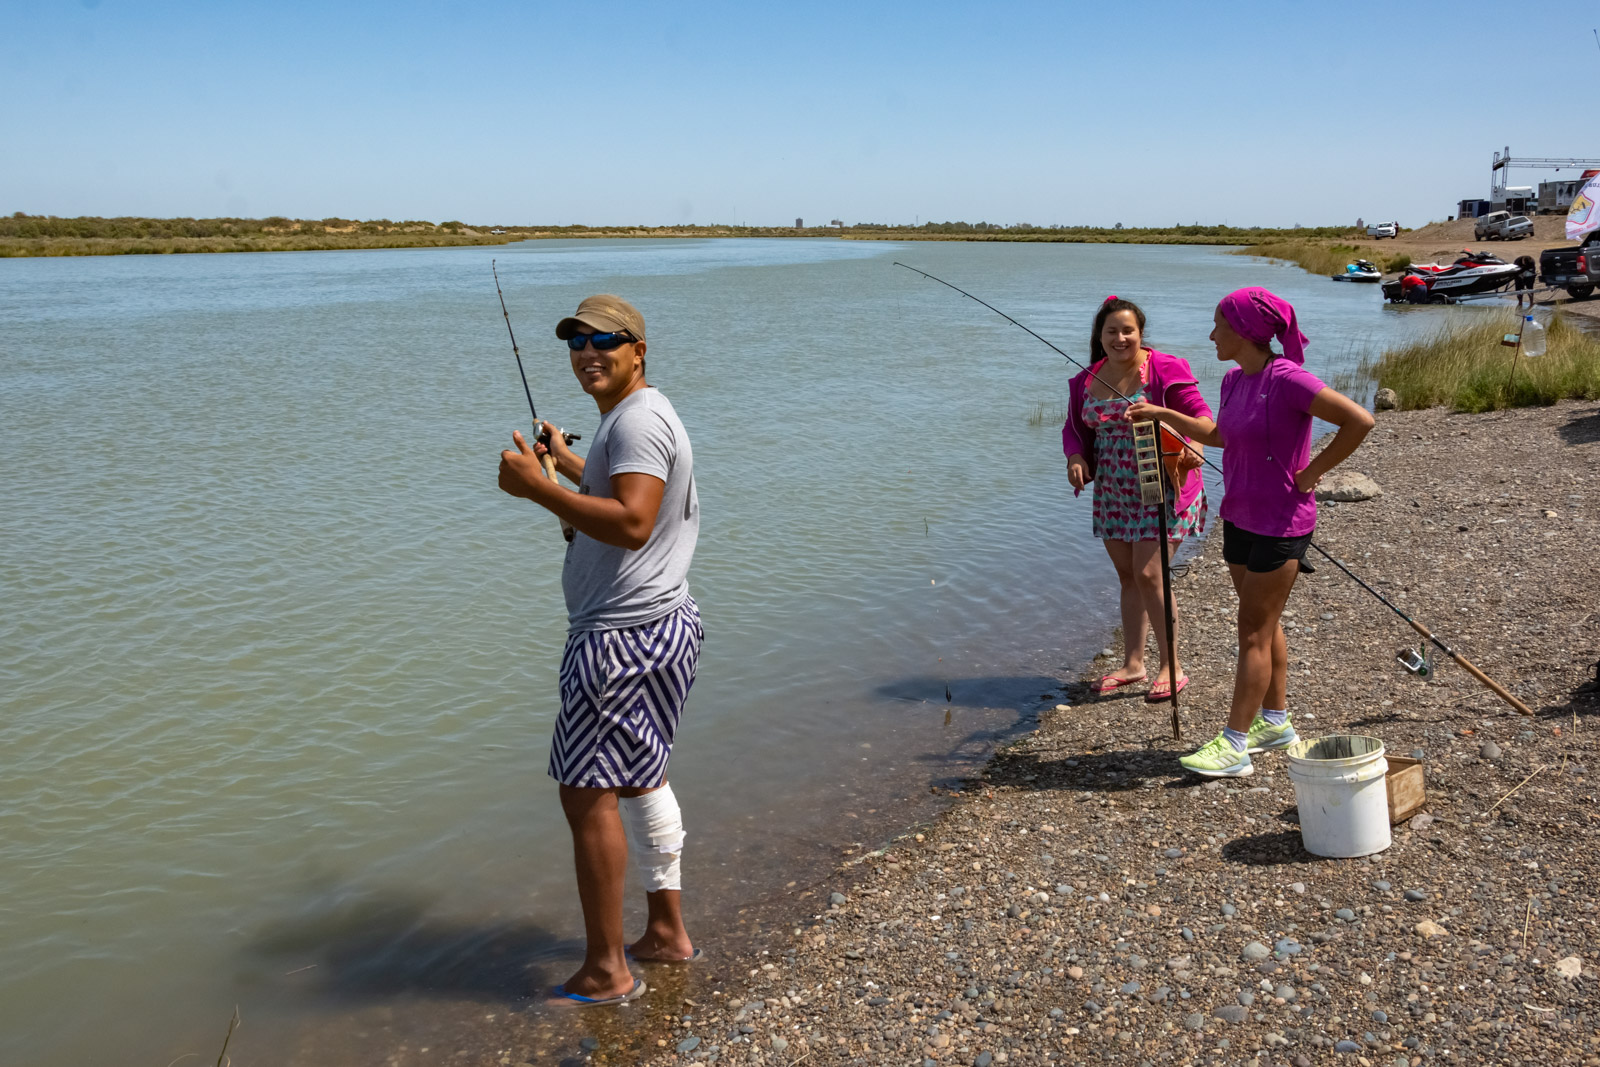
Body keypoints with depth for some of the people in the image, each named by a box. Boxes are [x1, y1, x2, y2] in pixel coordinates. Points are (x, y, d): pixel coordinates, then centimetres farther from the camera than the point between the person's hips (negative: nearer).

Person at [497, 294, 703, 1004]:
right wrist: (565, 461, 40)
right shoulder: (635, 417, 18)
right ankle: (667, 932, 30)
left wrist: (536, 488, -27)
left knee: (588, 792, -6)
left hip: (623, 637, -11)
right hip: (661, 626, 11)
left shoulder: (638, 419, -16)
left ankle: (606, 970, 3)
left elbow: (631, 522, -29)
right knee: (640, 778, 19)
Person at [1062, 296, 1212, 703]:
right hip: (1113, 492, 6)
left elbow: (1199, 414, -11)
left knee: (1148, 575, -10)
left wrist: (1194, 445, -31)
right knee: (1127, 576, 12)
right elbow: (1075, 427, 16)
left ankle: (1172, 668, 4)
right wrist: (1076, 457, -5)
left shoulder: (1164, 369, -11)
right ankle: (1133, 663, 24)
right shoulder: (1086, 382, 6)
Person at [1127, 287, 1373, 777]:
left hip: (1280, 524, -8)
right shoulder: (1234, 380, 6)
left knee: (1254, 632, -4)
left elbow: (1359, 420, -23)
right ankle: (1276, 720, 31)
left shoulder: (1288, 380, -20)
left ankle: (1233, 745, 2)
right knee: (1263, 624, 17)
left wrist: (1312, 471, -17)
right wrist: (1162, 414, 17)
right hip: (1239, 517, 8)